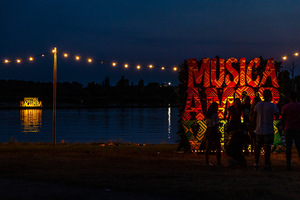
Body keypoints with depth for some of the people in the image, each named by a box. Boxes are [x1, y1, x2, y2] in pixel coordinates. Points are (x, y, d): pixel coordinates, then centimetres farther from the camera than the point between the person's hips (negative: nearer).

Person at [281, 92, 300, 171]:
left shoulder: (285, 107, 0)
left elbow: (282, 119, 5)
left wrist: (284, 128, 18)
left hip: (288, 129, 0)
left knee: (288, 147, 2)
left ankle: (288, 165, -2)